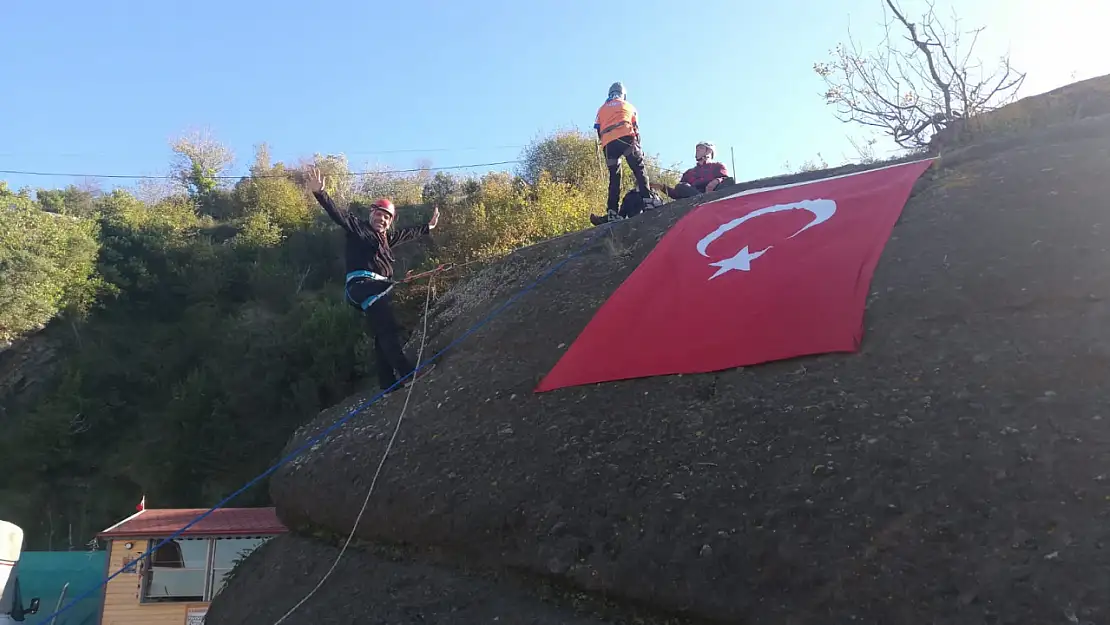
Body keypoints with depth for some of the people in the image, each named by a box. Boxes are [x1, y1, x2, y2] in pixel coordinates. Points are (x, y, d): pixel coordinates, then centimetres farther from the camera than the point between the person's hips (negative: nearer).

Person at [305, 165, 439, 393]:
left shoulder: (386, 237, 27)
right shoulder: (357, 227, 5)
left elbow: (407, 233, 43)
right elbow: (338, 214, -9)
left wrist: (428, 227, 54)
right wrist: (319, 193, -23)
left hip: (379, 288, 9)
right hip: (362, 284, -9)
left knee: (384, 334, 6)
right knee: (387, 329, -23)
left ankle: (389, 381, 7)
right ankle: (405, 371, -32)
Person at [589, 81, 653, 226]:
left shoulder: (602, 109, 30)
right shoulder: (628, 106, 25)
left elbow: (598, 130, 18)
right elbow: (636, 128, 18)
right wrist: (638, 146, 20)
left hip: (608, 143, 2)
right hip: (625, 138, -2)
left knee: (614, 178, 4)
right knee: (639, 169, -3)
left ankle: (612, 212, -6)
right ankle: (647, 198, -22)